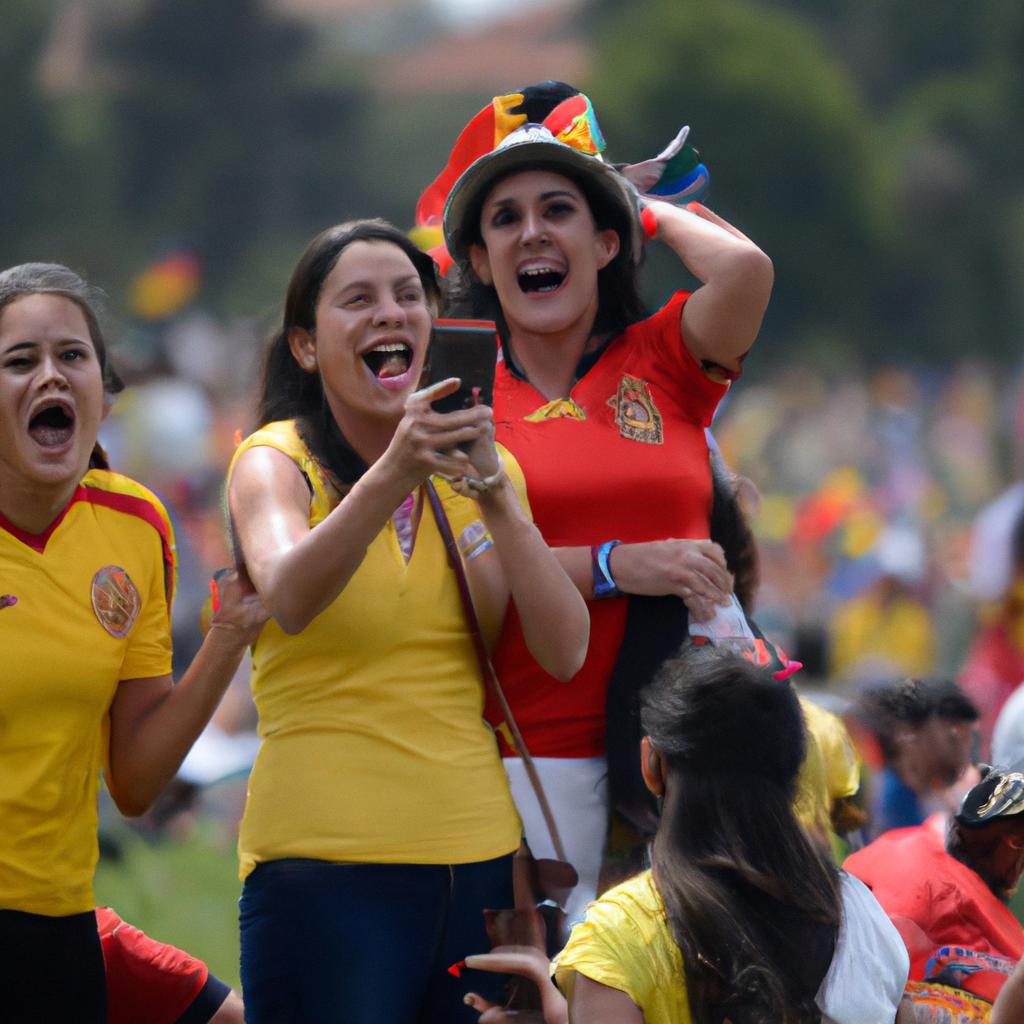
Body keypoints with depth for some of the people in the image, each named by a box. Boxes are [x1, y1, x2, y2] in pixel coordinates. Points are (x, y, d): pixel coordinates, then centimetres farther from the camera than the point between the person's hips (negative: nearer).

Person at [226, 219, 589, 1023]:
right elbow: (289, 598, -23)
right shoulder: (277, 461, -1)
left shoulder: (479, 468, 11)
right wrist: (391, 474, -38)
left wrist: (496, 496, -14)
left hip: (477, 857, 4)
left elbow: (565, 653, -1)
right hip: (326, 859, -4)